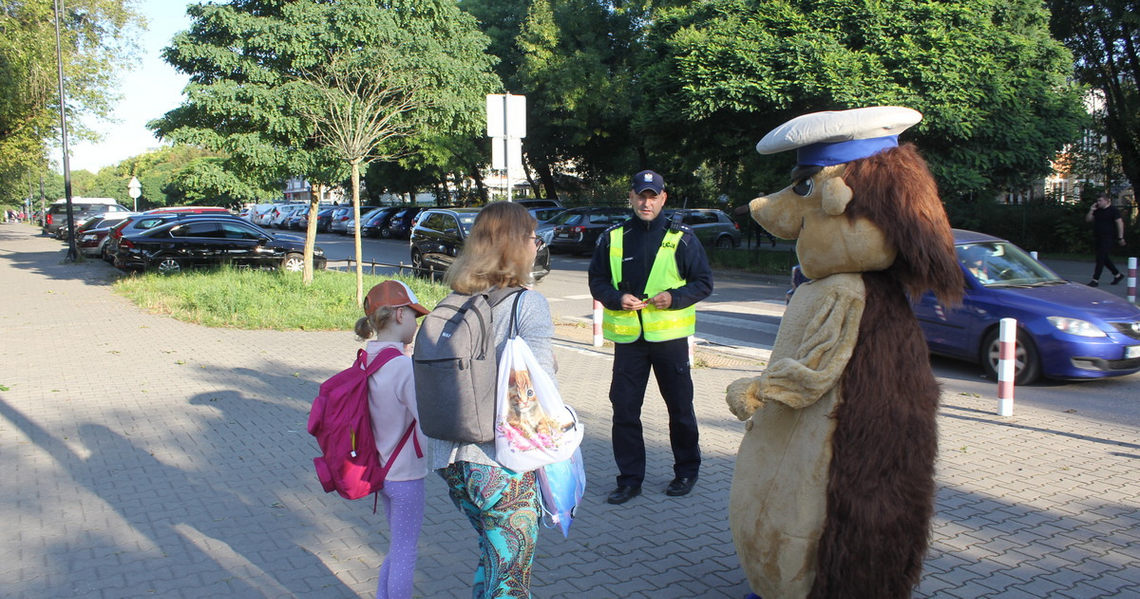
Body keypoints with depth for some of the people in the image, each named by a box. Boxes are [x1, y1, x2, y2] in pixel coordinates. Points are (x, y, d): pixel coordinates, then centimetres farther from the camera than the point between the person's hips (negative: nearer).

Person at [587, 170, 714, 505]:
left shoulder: (681, 238, -1)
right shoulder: (612, 238, 5)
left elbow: (704, 283, 2)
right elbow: (597, 282, 9)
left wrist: (675, 297, -15)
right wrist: (618, 298, -11)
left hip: (669, 336, -1)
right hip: (627, 337, 2)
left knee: (680, 407, 11)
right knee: (624, 408, 3)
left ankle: (687, 470, 30)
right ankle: (630, 478, 17)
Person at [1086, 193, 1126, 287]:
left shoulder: (1113, 210, -8)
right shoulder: (1098, 211, 13)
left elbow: (1120, 223, -10)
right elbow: (1088, 220, 16)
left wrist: (1120, 237, -13)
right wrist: (1091, 211, 0)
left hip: (1107, 238, -8)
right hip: (1098, 238, 8)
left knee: (1100, 258, -10)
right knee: (1105, 258, 15)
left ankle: (1096, 280, -10)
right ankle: (1117, 275, 32)